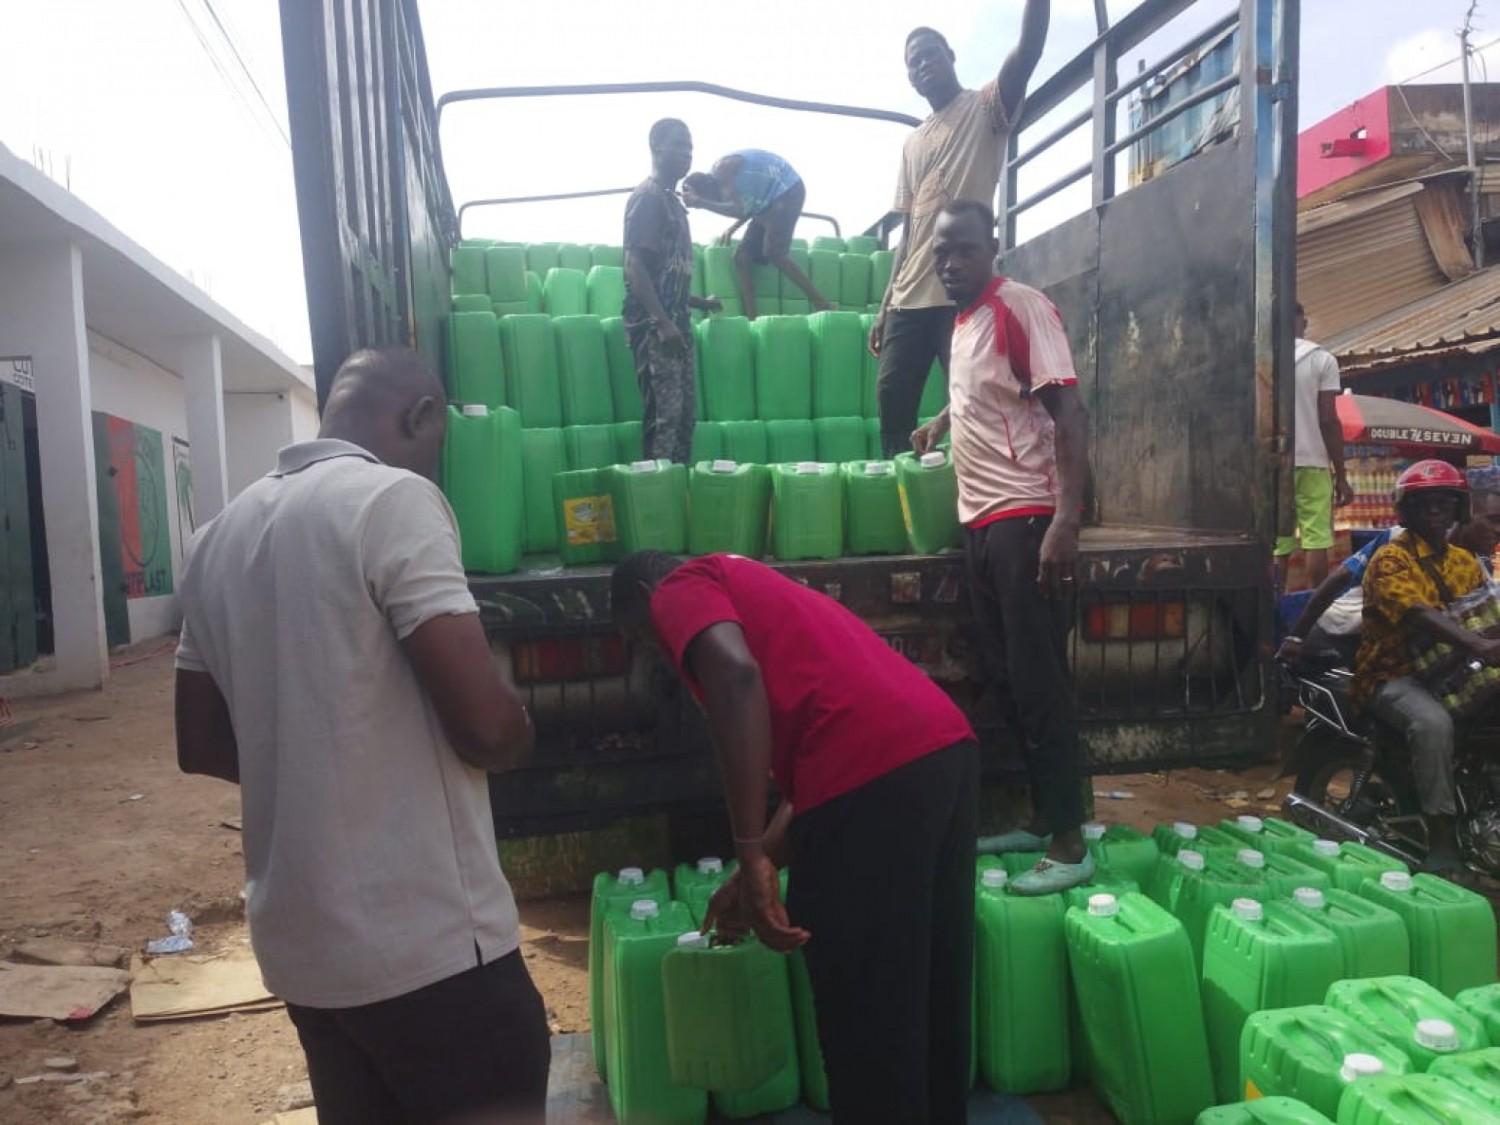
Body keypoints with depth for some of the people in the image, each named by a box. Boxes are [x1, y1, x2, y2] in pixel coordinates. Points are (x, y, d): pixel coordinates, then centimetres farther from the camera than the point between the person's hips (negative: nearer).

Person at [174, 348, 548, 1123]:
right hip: (425, 941, -8)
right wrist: (518, 739, 0)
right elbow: (488, 725, -21)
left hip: (295, 939, 8)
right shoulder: (392, 498, -15)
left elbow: (202, 746, 15)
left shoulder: (218, 536, 8)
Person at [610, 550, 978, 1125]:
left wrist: (751, 856, -14)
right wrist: (756, 875, 35)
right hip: (945, 748, 9)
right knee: (932, 995, 24)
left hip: (871, 774, -9)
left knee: (864, 1017, 7)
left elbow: (736, 676, -14)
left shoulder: (680, 589, 10)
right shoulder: (751, 590, 33)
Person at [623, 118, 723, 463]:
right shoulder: (647, 198, -9)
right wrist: (662, 323, -24)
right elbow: (634, 267, -18)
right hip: (653, 325, -9)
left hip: (675, 322, 9)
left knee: (686, 411, 9)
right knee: (664, 412, -11)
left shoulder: (671, 200, 20)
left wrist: (698, 302, 26)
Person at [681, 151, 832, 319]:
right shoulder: (721, 179, 12)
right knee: (742, 256, 2)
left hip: (788, 191, -10)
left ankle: (822, 305, -16)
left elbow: (739, 210, -25)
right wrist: (732, 229, 9)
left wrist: (700, 203, -25)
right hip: (771, 200, 10)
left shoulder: (722, 169, -18)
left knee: (773, 253, -21)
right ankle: (751, 319, 0)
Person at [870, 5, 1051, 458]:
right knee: (892, 402, 5)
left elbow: (1029, 50, -14)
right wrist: (885, 306, 15)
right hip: (909, 300, 6)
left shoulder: (985, 108, 5)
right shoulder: (913, 143, 22)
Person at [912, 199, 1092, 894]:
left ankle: (1069, 844, 5)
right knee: (1007, 680, 12)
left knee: (1040, 682, -5)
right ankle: (1043, 818, 23)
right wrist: (941, 420, 30)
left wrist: (1066, 521, -26)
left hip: (1025, 519, -9)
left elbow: (1069, 411, -18)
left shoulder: (1021, 308, -10)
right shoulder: (965, 320, 15)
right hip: (981, 520, 9)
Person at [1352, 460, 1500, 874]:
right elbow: (1418, 615, -25)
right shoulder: (1390, 558, -8)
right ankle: (1441, 842, -29)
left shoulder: (1464, 560, 15)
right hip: (1395, 674, -7)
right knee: (1433, 721, -34)